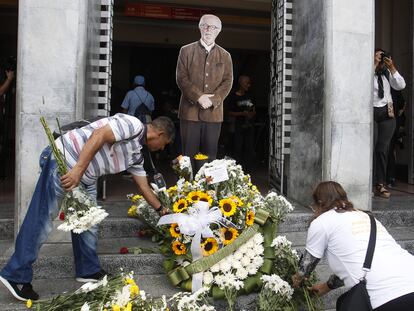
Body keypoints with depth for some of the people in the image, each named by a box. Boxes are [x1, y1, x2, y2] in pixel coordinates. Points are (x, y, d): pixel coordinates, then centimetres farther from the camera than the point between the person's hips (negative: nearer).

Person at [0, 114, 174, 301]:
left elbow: (144, 186, 24)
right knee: (42, 221, -6)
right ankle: (16, 275, 3)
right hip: (62, 161, -10)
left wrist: (161, 210, 29)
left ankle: (88, 271, 26)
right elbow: (98, 135, -25)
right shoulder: (133, 125, -12)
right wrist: (78, 170, -31)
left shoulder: (136, 153, 17)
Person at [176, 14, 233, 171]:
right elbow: (181, 78, -1)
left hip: (214, 113, 2)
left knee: (210, 155, 4)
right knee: (189, 154, 1)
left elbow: (227, 82, 5)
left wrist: (213, 100, -12)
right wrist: (199, 97, -14)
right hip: (190, 111, -1)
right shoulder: (186, 51, 8)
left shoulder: (225, 56, 13)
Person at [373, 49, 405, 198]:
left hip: (386, 113, 4)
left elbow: (401, 85, 5)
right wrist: (374, 64, -14)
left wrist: (392, 67, -2)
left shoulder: (387, 73, 14)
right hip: (371, 111, -4)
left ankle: (380, 185, 5)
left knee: (383, 149, 1)